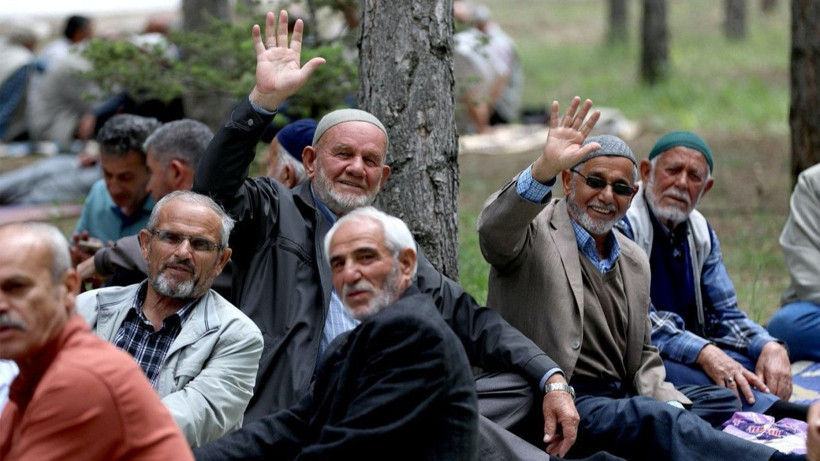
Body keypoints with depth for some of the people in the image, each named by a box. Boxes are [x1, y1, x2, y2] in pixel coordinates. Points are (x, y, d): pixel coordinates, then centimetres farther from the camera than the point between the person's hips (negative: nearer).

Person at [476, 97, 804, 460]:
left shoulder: (634, 261, 21)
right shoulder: (534, 232, 0)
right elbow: (494, 231, -25)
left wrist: (666, 401, 2)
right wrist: (544, 169, -42)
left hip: (620, 400, 9)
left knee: (728, 401, -6)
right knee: (654, 419, -32)